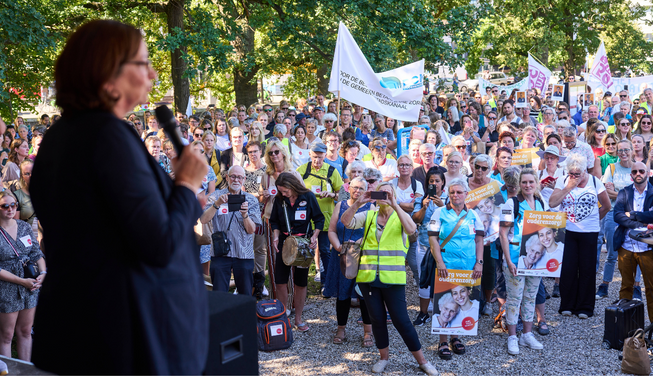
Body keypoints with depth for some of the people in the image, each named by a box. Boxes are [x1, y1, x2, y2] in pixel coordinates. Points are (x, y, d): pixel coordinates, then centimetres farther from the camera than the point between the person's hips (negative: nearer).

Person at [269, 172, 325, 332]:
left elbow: (319, 219, -1)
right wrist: (276, 236, -8)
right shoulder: (279, 199, -2)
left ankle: (298, 318, 19)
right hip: (284, 242, 2)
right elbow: (274, 221, 8)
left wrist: (314, 236, -15)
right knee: (280, 281, -2)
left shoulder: (308, 197, -8)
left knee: (301, 283, 6)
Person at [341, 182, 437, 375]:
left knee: (401, 320, 0)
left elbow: (411, 229, -20)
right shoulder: (367, 216, 8)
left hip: (393, 278, -2)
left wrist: (394, 205, -28)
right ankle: (384, 357, 30)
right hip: (368, 277, 3)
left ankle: (422, 360, 15)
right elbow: (345, 221, -8)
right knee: (377, 319, 10)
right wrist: (358, 202, -23)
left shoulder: (400, 216, 2)